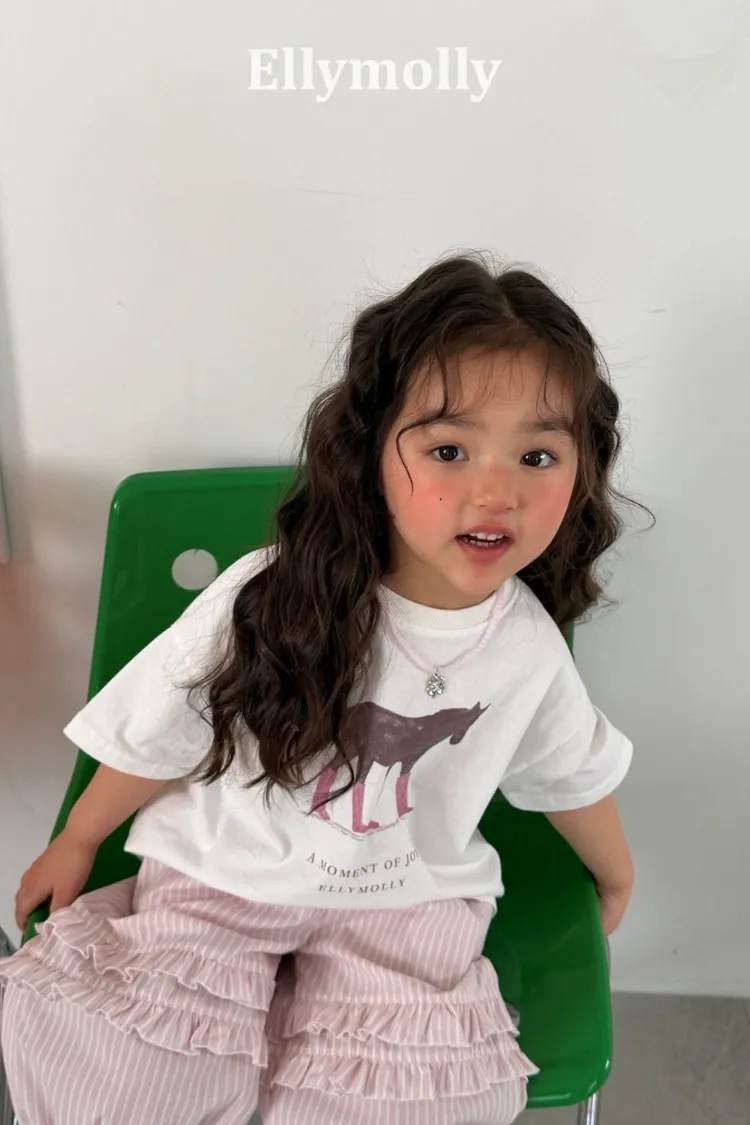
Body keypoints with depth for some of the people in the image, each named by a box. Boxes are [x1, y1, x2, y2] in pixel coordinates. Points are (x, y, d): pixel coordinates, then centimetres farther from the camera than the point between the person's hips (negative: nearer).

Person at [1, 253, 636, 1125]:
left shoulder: (528, 646, -12)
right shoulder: (272, 599, -23)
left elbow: (573, 773, 9)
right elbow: (158, 735, -7)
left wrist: (616, 877, 26)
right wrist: (76, 844, 6)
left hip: (407, 897, 2)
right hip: (227, 872, -1)